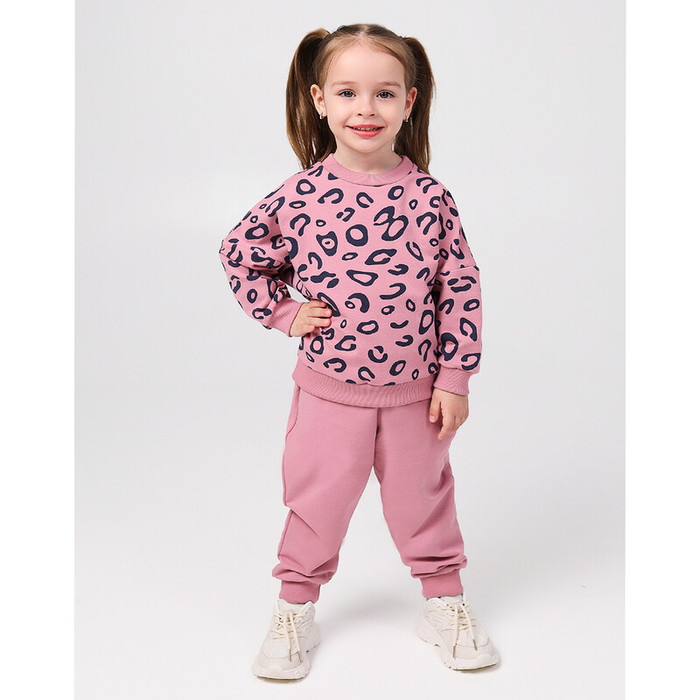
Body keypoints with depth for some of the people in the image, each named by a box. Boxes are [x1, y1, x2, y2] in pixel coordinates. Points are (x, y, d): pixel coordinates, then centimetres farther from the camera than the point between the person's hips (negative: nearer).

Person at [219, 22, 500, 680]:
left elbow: (460, 290, -3)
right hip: (328, 390, 0)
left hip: (413, 393, 1)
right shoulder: (300, 195, -9)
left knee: (423, 500, 16)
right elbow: (239, 253, 5)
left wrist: (454, 378, -3)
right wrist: (284, 312, -4)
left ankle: (446, 602, 36)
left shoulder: (430, 198, -8)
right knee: (315, 504, 12)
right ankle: (294, 612, 32)